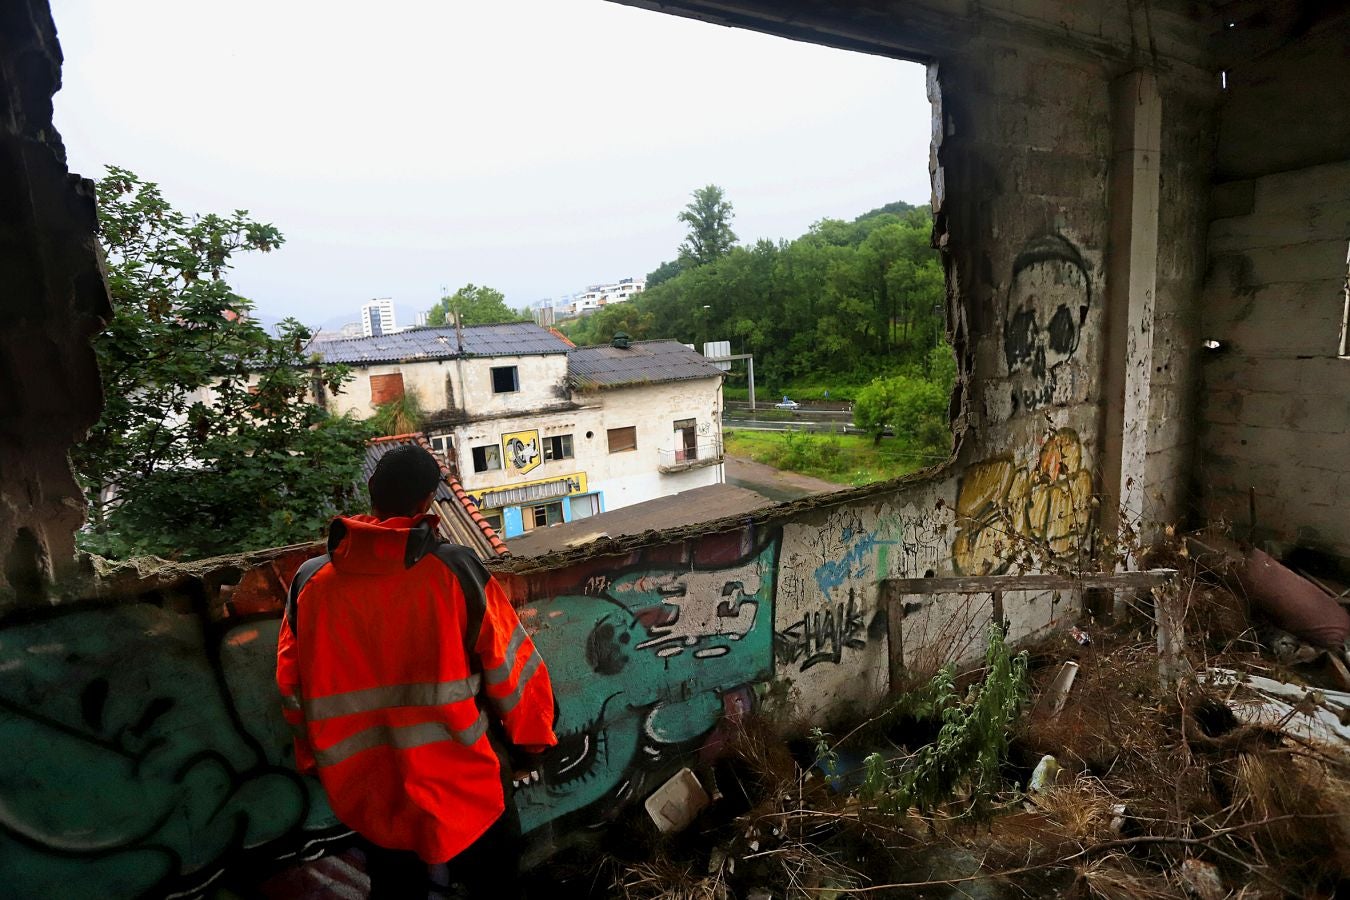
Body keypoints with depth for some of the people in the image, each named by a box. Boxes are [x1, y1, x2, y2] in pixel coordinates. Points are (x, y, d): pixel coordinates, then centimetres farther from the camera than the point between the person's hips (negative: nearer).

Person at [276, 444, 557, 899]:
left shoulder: (310, 583, -10)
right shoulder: (455, 570, -19)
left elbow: (294, 690, 3)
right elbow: (511, 669, -13)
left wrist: (316, 759, 20)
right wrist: (531, 738, 4)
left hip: (368, 790, 3)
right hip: (465, 790, -3)